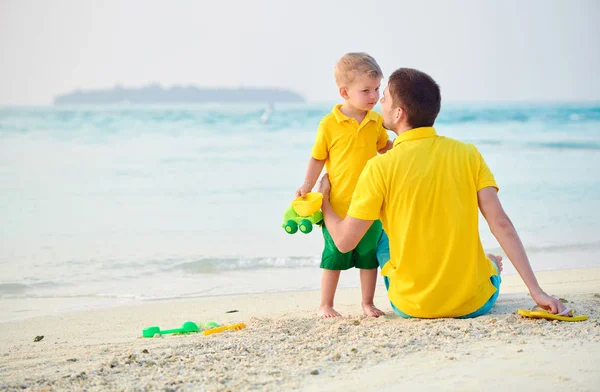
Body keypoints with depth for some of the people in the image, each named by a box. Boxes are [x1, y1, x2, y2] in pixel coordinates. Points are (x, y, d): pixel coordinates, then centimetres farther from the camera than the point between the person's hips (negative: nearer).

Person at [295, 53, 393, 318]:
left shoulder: (375, 122, 2)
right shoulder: (329, 124, -9)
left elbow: (386, 148, 20)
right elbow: (318, 158, -2)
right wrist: (307, 186, -12)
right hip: (338, 206, -3)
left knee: (369, 255, 11)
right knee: (334, 256, 7)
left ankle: (367, 303, 25)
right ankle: (326, 305, 19)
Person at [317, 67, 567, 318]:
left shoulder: (380, 168, -12)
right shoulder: (468, 154, -5)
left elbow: (344, 241, -8)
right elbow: (500, 223, -11)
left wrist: (324, 201, 12)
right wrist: (536, 290, -9)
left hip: (412, 307, -3)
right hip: (476, 304, 3)